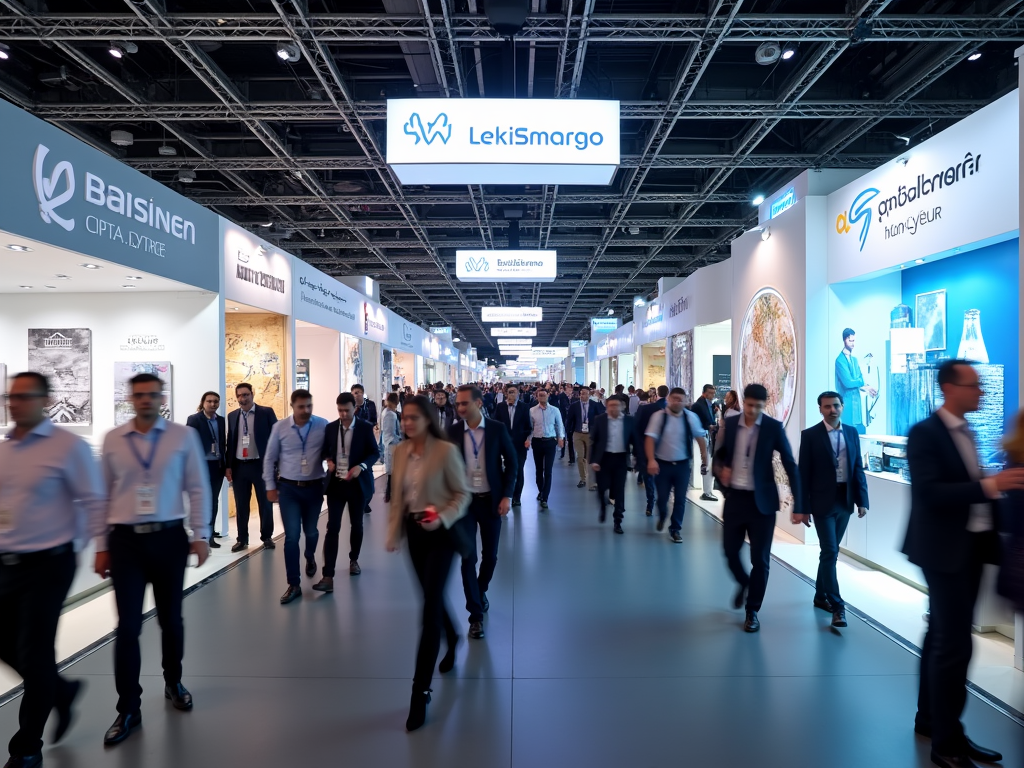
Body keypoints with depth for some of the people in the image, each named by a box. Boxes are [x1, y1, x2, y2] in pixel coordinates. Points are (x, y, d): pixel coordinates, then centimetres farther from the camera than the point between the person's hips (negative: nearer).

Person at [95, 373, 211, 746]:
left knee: (171, 619, 14)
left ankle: (173, 683, 38)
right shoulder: (112, 439, 2)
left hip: (169, 537, 0)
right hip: (125, 539, 1)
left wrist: (200, 535, -4)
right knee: (127, 626, 2)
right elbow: (103, 494, 5)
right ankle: (128, 710, 18)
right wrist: (101, 546, 5)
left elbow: (197, 488, -1)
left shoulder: (183, 436, -3)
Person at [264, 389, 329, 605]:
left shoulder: (323, 425, -9)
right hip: (288, 488, 0)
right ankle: (294, 585, 11)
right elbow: (270, 458, 3)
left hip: (314, 487, 1)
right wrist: (270, 486, 4)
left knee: (310, 531, 18)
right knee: (291, 536, -1)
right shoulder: (280, 427, -6)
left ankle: (310, 557, 52)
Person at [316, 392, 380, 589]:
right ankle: (328, 576, -7)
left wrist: (361, 466, -21)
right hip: (336, 483, 1)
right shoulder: (330, 427, 2)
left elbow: (375, 452, -4)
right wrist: (328, 460, -8)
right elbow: (325, 450, 14)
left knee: (356, 525, 14)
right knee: (332, 528, -5)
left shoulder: (365, 427, -5)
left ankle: (354, 560, 38)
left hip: (357, 483, -1)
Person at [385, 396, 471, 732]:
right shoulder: (400, 451, 2)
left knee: (430, 606, -7)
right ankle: (452, 640, 51)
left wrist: (443, 519, -25)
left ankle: (421, 690, 1)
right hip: (415, 531, 6)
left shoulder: (446, 451, -15)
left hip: (441, 533, -6)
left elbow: (462, 493, -10)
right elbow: (397, 495, 9)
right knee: (432, 597, 20)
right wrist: (393, 534, 7)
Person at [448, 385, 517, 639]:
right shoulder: (452, 432, -4)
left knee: (490, 555, 12)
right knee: (468, 558, 1)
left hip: (492, 500, 1)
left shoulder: (497, 429, -5)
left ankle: (481, 591, 42)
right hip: (463, 501, 0)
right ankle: (476, 614, 14)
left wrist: (507, 495, -7)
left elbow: (511, 462, 0)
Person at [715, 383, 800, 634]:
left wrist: (797, 505, -10)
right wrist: (722, 468, -5)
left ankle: (752, 611, 19)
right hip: (735, 498, 3)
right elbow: (721, 452, 17)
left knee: (760, 559, 2)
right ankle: (744, 584, 41)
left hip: (761, 501, -3)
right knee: (730, 551, 10)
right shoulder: (730, 423, 1)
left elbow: (790, 466, -6)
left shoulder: (774, 428, -8)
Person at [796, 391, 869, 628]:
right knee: (830, 552, -6)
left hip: (845, 501, 5)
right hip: (823, 502, -5)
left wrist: (862, 500, 1)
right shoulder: (810, 435, -7)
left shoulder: (852, 433, 7)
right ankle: (837, 605, 0)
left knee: (830, 551, 15)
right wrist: (804, 507, -9)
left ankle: (821, 595, 29)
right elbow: (804, 474, -7)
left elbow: (858, 469, 8)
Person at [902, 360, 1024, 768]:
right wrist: (990, 485, -30)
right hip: (945, 548, -9)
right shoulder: (924, 433, -15)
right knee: (954, 643, -5)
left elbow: (965, 487, 9)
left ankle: (929, 718, 34)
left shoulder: (967, 432, 11)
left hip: (972, 545, 9)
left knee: (942, 635, 19)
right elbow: (930, 492, -25)